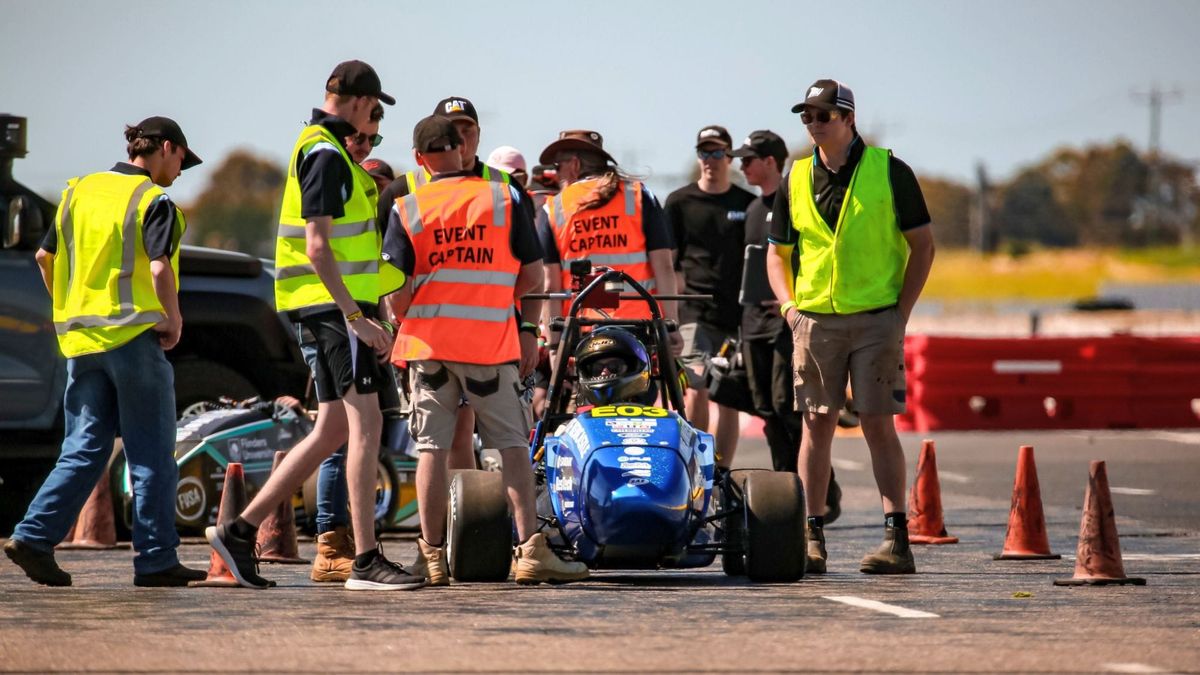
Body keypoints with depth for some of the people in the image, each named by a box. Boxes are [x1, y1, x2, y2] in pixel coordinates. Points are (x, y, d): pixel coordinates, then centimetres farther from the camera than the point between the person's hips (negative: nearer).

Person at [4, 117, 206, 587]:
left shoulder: (80, 191, 12)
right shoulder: (154, 201, -8)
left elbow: (45, 257, 15)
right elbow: (159, 268, -20)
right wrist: (174, 320, -7)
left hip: (81, 338, 6)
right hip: (134, 335, -6)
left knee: (84, 448, 10)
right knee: (152, 453, 2)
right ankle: (156, 559, 4)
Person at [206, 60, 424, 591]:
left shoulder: (317, 147, 19)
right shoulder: (327, 155, -12)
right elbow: (317, 247, -20)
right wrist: (356, 317, -24)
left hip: (327, 306, 10)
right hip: (334, 305, -10)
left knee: (333, 430, 10)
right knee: (365, 424, -13)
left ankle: (239, 531, 11)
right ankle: (366, 561, -17)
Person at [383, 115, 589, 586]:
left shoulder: (407, 209, 0)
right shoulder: (505, 198, 1)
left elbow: (397, 291, -5)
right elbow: (532, 276, 1)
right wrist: (528, 328, 13)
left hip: (429, 341, 1)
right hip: (492, 342, -1)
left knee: (431, 447, 6)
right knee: (513, 445, 4)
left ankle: (432, 555, 5)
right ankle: (531, 550, -4)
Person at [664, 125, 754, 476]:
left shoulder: (748, 204, 11)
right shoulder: (680, 202, 7)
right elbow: (668, 262, 6)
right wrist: (681, 299, -3)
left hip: (738, 315, 2)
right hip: (695, 313, -2)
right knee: (696, 391, -17)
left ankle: (721, 474, 10)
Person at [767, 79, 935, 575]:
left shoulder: (889, 171, -1)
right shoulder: (795, 179, 9)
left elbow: (922, 244, 2)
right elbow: (778, 252, 19)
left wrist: (902, 311, -5)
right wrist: (788, 304, 2)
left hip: (876, 317, -3)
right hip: (815, 320, 3)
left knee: (878, 424, -7)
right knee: (817, 424, 3)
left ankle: (896, 539, -6)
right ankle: (812, 538, 9)